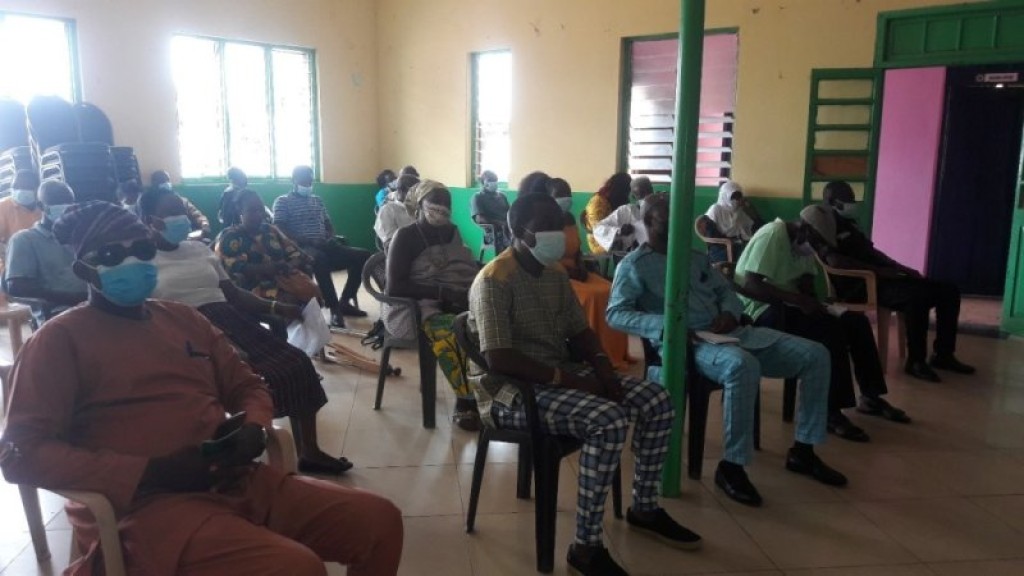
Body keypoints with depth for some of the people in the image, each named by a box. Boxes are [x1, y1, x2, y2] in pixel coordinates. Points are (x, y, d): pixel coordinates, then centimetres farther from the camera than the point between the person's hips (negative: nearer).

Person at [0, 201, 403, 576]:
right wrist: (151, 472, -18)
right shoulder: (60, 339, 0)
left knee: (380, 522, -2)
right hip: (146, 502, -6)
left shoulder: (186, 320, 18)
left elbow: (247, 386, 24)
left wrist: (253, 429, -1)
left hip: (238, 483, 7)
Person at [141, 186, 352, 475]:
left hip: (231, 321, 6)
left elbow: (233, 293, 19)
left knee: (297, 364, -8)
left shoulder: (200, 249, 21)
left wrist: (277, 307, 5)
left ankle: (309, 452, 2)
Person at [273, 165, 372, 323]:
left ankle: (344, 302, -8)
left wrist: (331, 238, -1)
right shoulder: (283, 201, 6)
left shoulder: (317, 200, 25)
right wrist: (308, 240, -19)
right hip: (302, 248, -6)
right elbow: (280, 231, -7)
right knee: (320, 258, -42)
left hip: (324, 247, 7)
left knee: (363, 255, -12)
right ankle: (335, 308, -35)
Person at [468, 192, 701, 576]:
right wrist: (566, 379, -23)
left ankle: (644, 509, 17)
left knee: (658, 400, -1)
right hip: (513, 391, -9)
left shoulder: (556, 274, 10)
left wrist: (603, 367, -5)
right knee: (610, 421, -31)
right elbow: (499, 359, -25)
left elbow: (579, 330, 16)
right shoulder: (494, 281, -17)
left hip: (562, 375, 9)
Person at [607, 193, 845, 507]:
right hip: (685, 343, -8)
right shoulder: (633, 264, 2)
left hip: (730, 332, 8)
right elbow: (616, 313, -9)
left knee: (815, 354, -3)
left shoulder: (696, 257, 24)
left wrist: (730, 313, -1)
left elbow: (727, 291, 24)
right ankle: (731, 465, -25)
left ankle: (802, 451, 7)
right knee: (742, 365, -41)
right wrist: (664, 325, -23)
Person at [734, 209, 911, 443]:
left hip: (788, 305, 9)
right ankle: (831, 411, -20)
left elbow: (807, 287, 7)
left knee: (855, 321, -1)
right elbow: (749, 286, -27)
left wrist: (811, 303, -16)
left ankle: (870, 396, 10)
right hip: (761, 310, -9)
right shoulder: (772, 236, -17)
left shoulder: (803, 243, 11)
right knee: (830, 328, -27)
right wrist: (799, 299, -30)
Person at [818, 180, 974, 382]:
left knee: (948, 290, 4)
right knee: (916, 296, -34)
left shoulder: (849, 224, 24)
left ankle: (943, 354, 11)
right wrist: (880, 270, -23)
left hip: (879, 278, 10)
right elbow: (835, 261, -23)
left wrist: (901, 268, 13)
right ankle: (915, 361, -20)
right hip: (861, 286, -10)